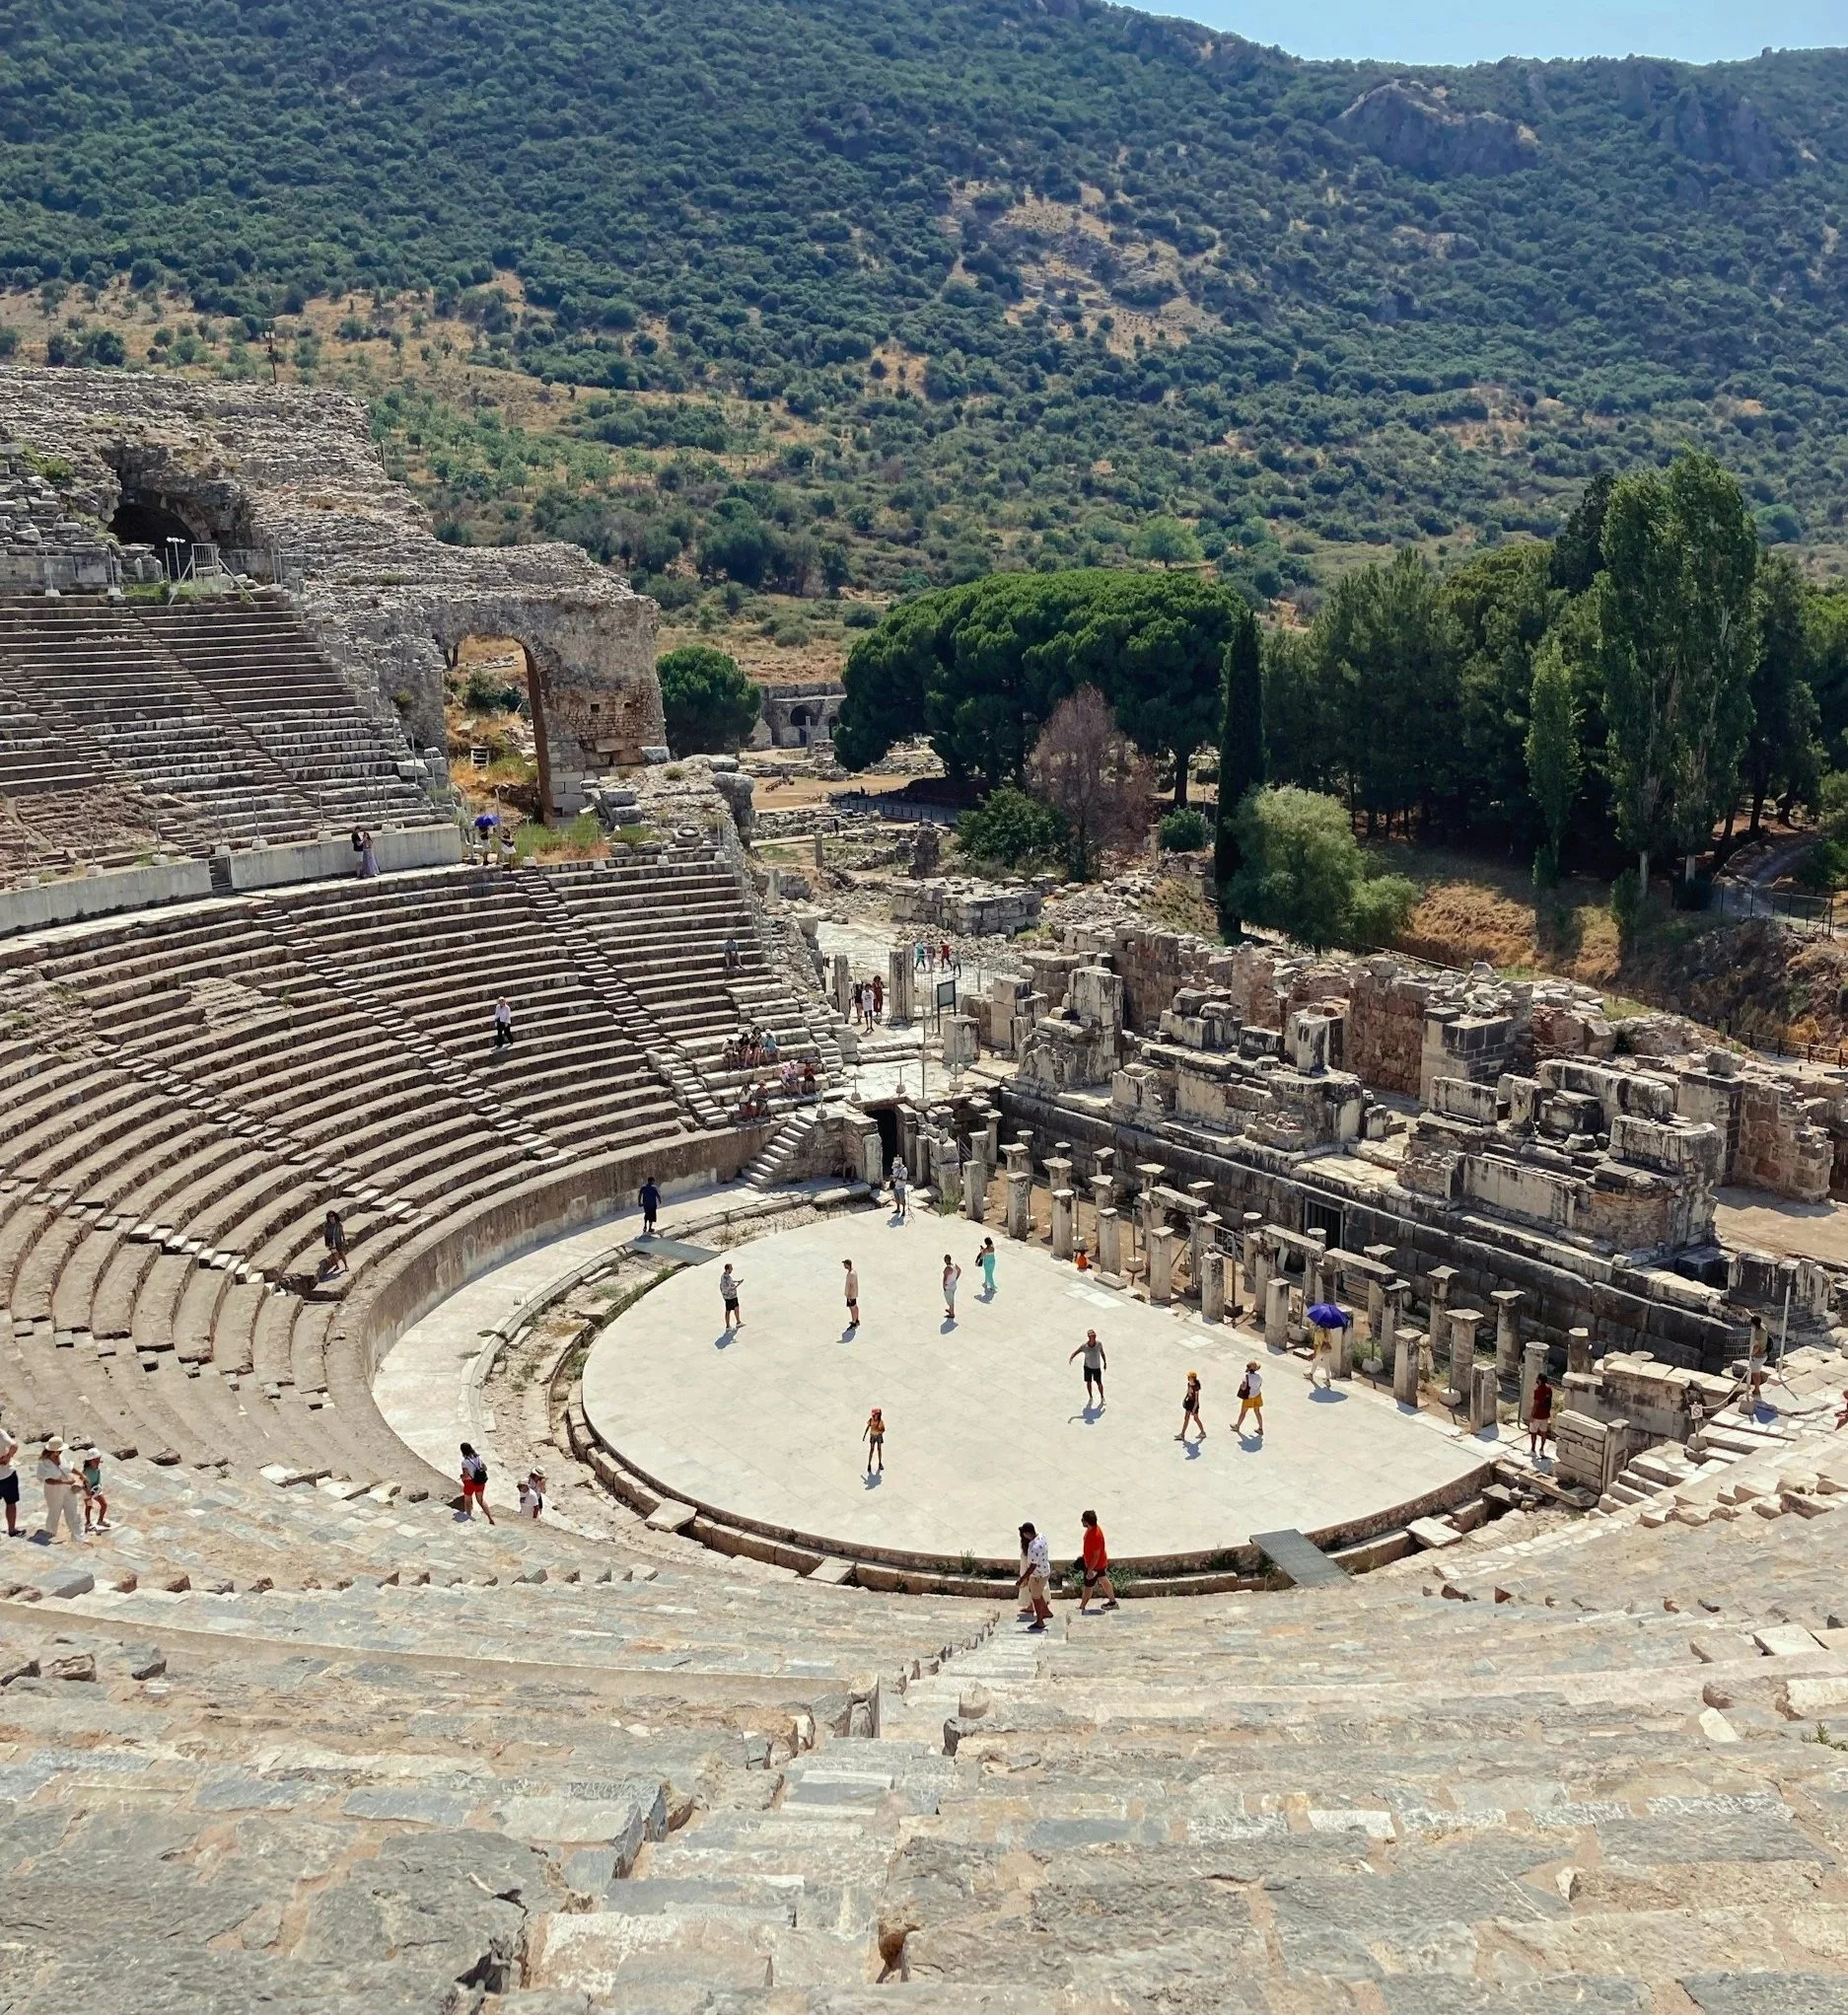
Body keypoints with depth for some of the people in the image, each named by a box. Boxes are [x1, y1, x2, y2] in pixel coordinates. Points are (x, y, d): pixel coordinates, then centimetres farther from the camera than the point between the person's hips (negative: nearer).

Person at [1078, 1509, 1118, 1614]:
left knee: (1088, 1586, 10)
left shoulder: (1095, 1536, -38)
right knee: (1104, 1580, 25)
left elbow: (1096, 1556, -29)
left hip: (1095, 1565, -9)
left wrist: (1090, 1570, -20)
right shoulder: (1094, 1528, -10)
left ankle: (1082, 1608, 28)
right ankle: (1112, 1601, 42)